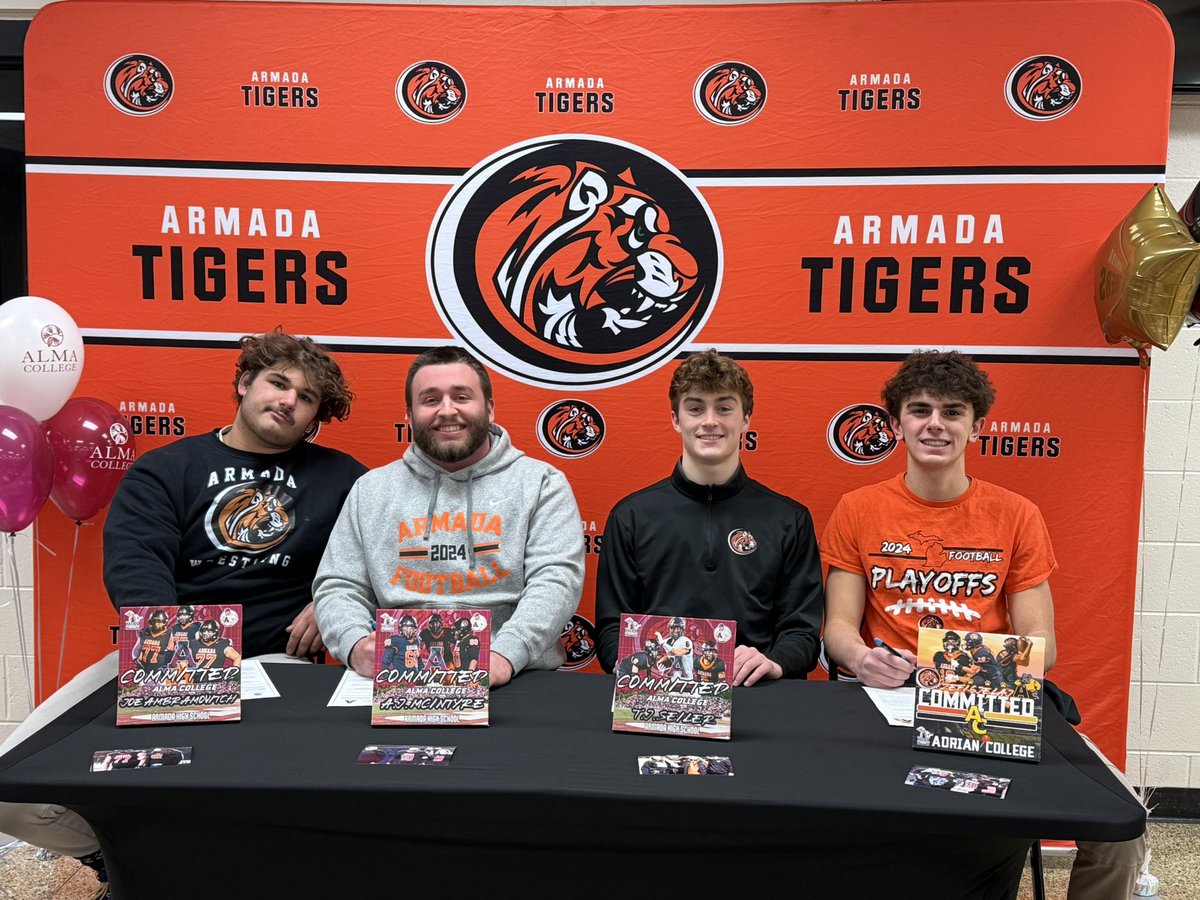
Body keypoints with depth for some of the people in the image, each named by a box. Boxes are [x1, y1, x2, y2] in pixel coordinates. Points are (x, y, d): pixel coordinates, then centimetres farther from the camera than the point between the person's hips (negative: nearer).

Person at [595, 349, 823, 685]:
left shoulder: (789, 519, 9)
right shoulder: (631, 516, 9)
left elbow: (802, 631, 7)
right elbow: (612, 631, 8)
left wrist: (773, 662, -15)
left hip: (754, 693, 1)